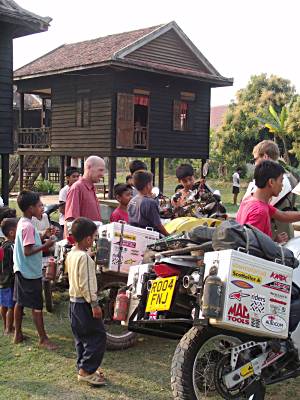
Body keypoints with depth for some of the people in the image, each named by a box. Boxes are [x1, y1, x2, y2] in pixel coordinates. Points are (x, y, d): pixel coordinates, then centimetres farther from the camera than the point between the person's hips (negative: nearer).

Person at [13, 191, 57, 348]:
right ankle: (43, 339, 7)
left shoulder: (22, 222, 7)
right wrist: (45, 245, -20)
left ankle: (18, 334, 26)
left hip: (21, 270, 10)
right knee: (37, 306, -1)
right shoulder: (28, 226, -22)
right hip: (31, 272, -10)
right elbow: (28, 251, -26)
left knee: (20, 302, 16)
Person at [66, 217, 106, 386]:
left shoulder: (71, 254, 8)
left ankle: (83, 367, 23)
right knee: (98, 336, -3)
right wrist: (94, 304, -20)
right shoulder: (84, 257, -21)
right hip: (85, 303, -10)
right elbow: (86, 284, -23)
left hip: (74, 301, 10)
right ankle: (86, 370, -3)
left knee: (81, 337, 17)